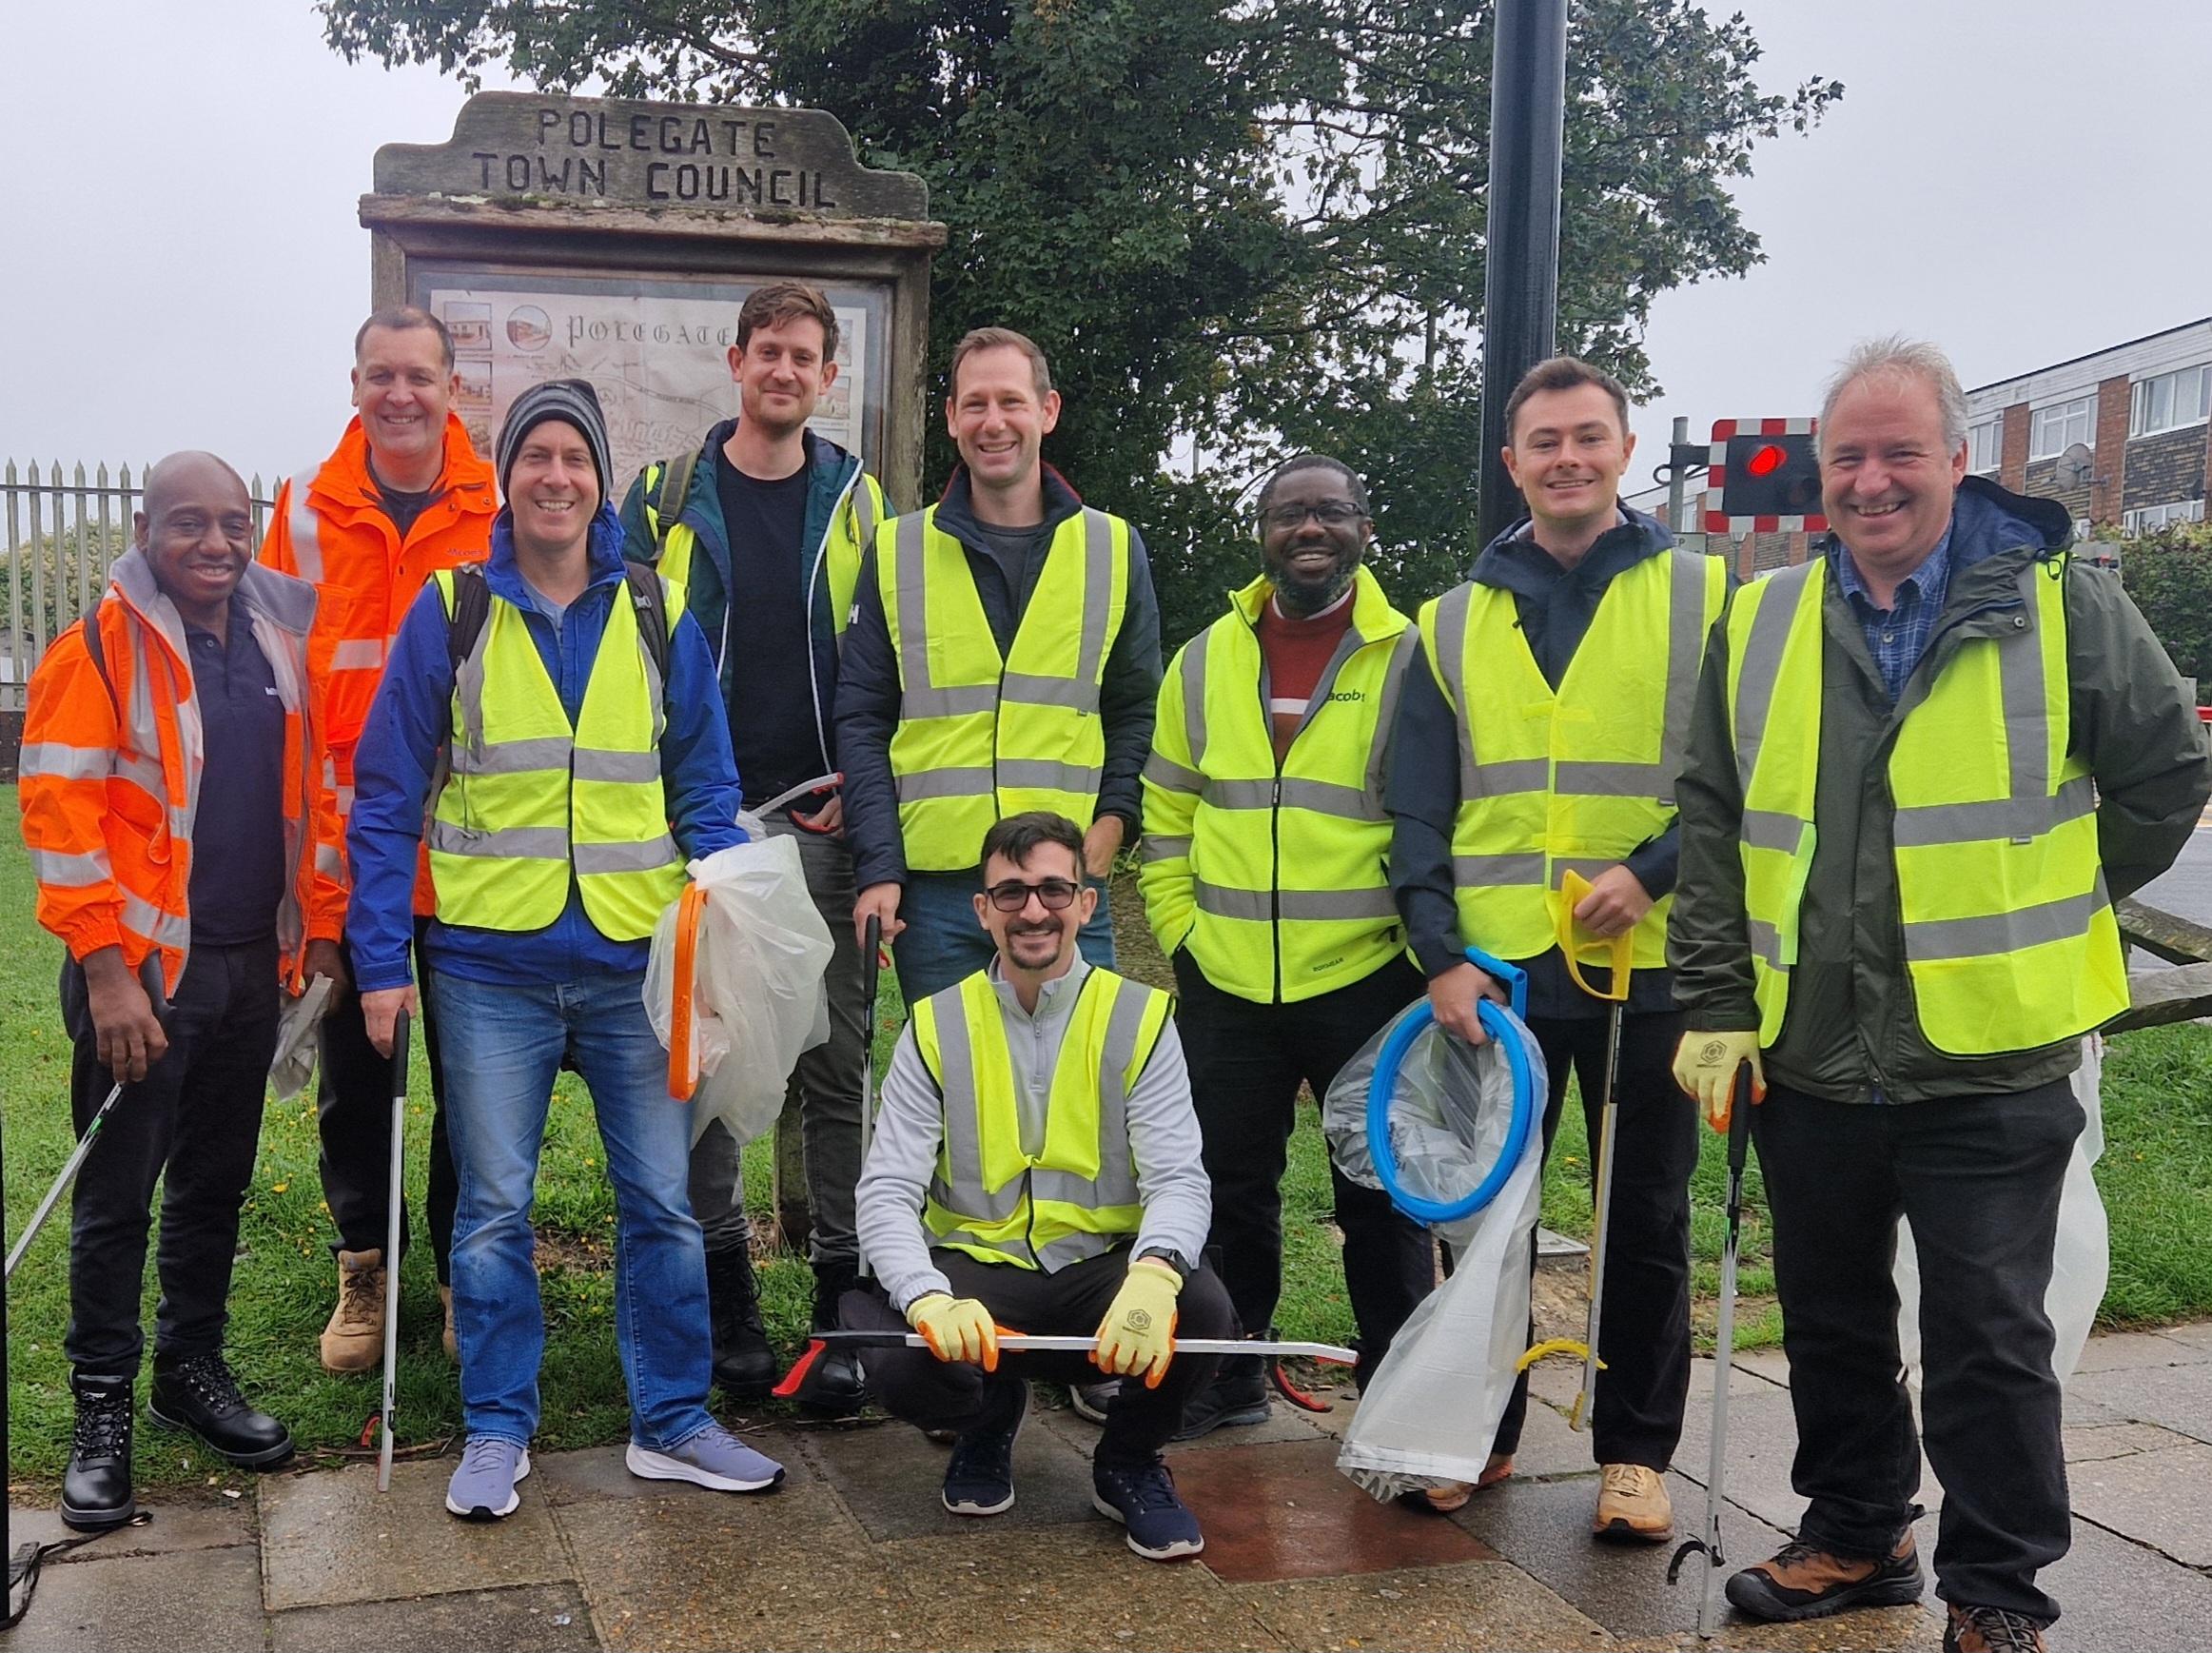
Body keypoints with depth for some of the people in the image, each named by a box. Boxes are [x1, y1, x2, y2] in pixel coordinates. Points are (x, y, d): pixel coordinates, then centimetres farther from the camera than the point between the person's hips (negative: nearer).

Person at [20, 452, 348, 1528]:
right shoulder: (98, 650, -9)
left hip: (250, 963, 5)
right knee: (116, 1197, 5)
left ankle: (192, 1369, 30)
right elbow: (60, 815, -12)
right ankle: (103, 1410, 17)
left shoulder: (280, 642, 7)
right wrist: (106, 972, -16)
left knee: (217, 1185, 15)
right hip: (140, 967, -5)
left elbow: (314, 794, 13)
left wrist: (320, 930, 10)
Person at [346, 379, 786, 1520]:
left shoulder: (659, 615, 4)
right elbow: (386, 800, 2)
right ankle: (497, 1429, 23)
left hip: (637, 960, 1)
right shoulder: (451, 614, 0)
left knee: (664, 1201, 7)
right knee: (493, 1208, 8)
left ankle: (671, 1422, 22)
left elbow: (706, 793, 6)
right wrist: (381, 961, -4)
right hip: (490, 965, -1)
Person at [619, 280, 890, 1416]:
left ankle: (842, 1299, 9)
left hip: (821, 820, 0)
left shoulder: (855, 501, 10)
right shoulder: (666, 497, 7)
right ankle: (724, 1296, 15)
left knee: (835, 1059, 1)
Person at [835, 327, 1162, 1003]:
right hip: (931, 882, 0)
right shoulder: (896, 551, 6)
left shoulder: (1114, 549, 8)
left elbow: (1136, 712, 12)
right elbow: (862, 723, 4)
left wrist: (1115, 818, -5)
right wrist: (878, 867, -7)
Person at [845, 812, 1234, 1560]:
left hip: (1101, 1271, 0)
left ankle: (1129, 1463, 5)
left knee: (1200, 1307, -31)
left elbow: (1179, 1178, -11)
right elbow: (887, 1191, -8)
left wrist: (1153, 1277, -35)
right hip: (977, 1272, 0)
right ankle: (989, 1419, 12)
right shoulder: (936, 1028, 0)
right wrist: (930, 1300, -29)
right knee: (903, 1367, -30)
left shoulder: (1139, 1020, -2)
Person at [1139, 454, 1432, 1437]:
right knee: (1229, 1188, 14)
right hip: (1224, 985, 4)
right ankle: (1228, 1377, 31)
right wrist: (1181, 935, 6)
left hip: (1364, 980, -3)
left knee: (1380, 1197, 7)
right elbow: (1165, 820, 13)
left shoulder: (1410, 660, -2)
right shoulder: (1205, 661, 8)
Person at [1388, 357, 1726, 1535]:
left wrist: (1654, 871, -15)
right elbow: (1419, 813, 6)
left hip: (1650, 965, -2)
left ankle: (1635, 1450, 23)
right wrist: (1439, 952, -4)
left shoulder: (1703, 596, 2)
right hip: (1494, 972, 2)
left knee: (1645, 1219, 8)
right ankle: (1480, 1429, 26)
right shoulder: (1454, 623, 8)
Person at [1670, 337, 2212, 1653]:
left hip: (1991, 1064, -3)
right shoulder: (1761, 627, 5)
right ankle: (1857, 1536, 35)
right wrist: (1718, 1004, 3)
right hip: (1810, 1063, 4)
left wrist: (2042, 922, 7)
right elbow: (1713, 827, 8)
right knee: (1832, 1323, 16)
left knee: (1988, 1343, 4)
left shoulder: (2064, 606, -3)